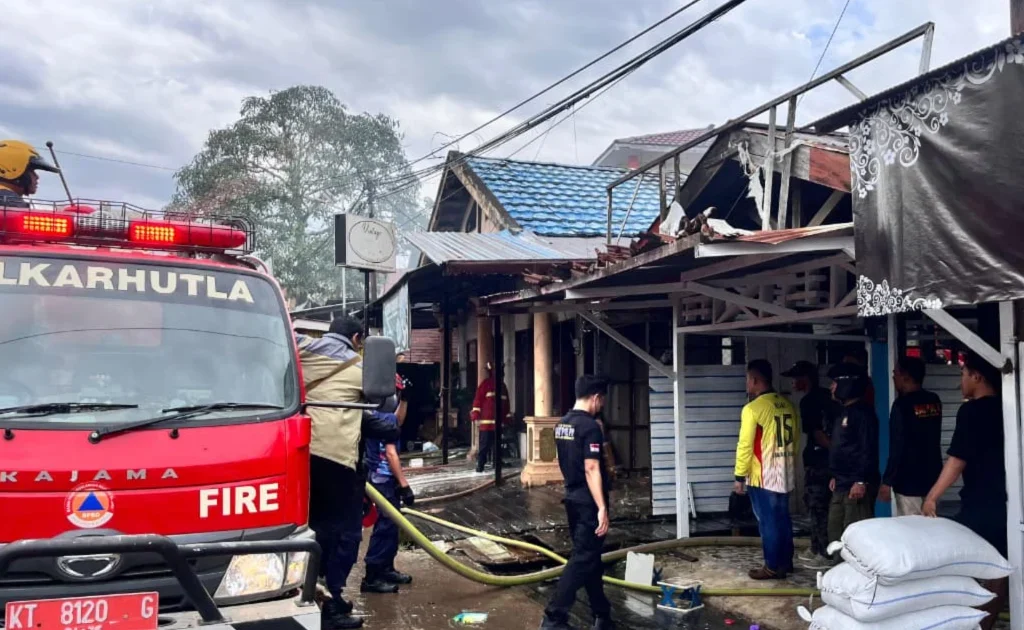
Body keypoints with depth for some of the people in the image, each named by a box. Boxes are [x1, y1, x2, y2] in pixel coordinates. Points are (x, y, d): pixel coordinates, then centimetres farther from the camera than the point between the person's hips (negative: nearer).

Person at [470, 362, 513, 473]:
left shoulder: (502, 385, 18)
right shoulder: (485, 384, -2)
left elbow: (506, 403, 22)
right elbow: (478, 400, -6)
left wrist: (508, 418, 18)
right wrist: (476, 416, -13)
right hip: (486, 421, -6)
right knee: (484, 445, -7)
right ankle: (480, 465, -4)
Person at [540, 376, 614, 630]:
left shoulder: (561, 424, 9)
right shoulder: (590, 426, -18)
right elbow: (591, 470, -24)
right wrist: (602, 508, -24)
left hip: (573, 499, 9)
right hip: (588, 503, -9)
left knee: (590, 557, 16)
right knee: (583, 560, -5)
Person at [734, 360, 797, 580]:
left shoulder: (752, 409, -16)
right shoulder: (787, 405, 6)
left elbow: (745, 446, -15)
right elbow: (794, 440, 14)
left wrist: (739, 477, -7)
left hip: (762, 477, -7)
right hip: (785, 475, 7)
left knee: (768, 522, 0)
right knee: (783, 519, 15)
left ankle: (773, 567, 7)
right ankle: (785, 562, 25)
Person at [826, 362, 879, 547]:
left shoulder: (863, 412, -13)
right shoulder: (844, 412, 17)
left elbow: (869, 449, -19)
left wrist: (861, 481, -23)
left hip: (857, 485, -10)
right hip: (842, 485, 10)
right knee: (835, 532, 14)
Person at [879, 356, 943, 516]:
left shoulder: (903, 404, -15)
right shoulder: (934, 401, 6)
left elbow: (896, 447, -17)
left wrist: (887, 482, -12)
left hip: (909, 482, -7)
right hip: (932, 478, 7)